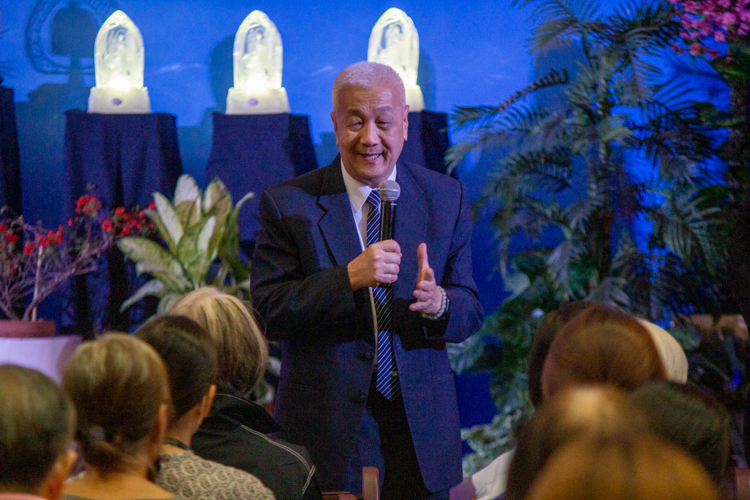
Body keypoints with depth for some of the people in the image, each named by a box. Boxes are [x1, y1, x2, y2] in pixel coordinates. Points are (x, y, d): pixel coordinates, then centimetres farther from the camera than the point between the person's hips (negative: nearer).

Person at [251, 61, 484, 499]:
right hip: (328, 427, -2)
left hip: (421, 427, 3)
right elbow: (267, 312, -11)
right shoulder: (289, 203, -3)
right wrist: (349, 277, -24)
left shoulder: (446, 197, 5)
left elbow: (471, 313, 4)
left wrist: (438, 302, -20)